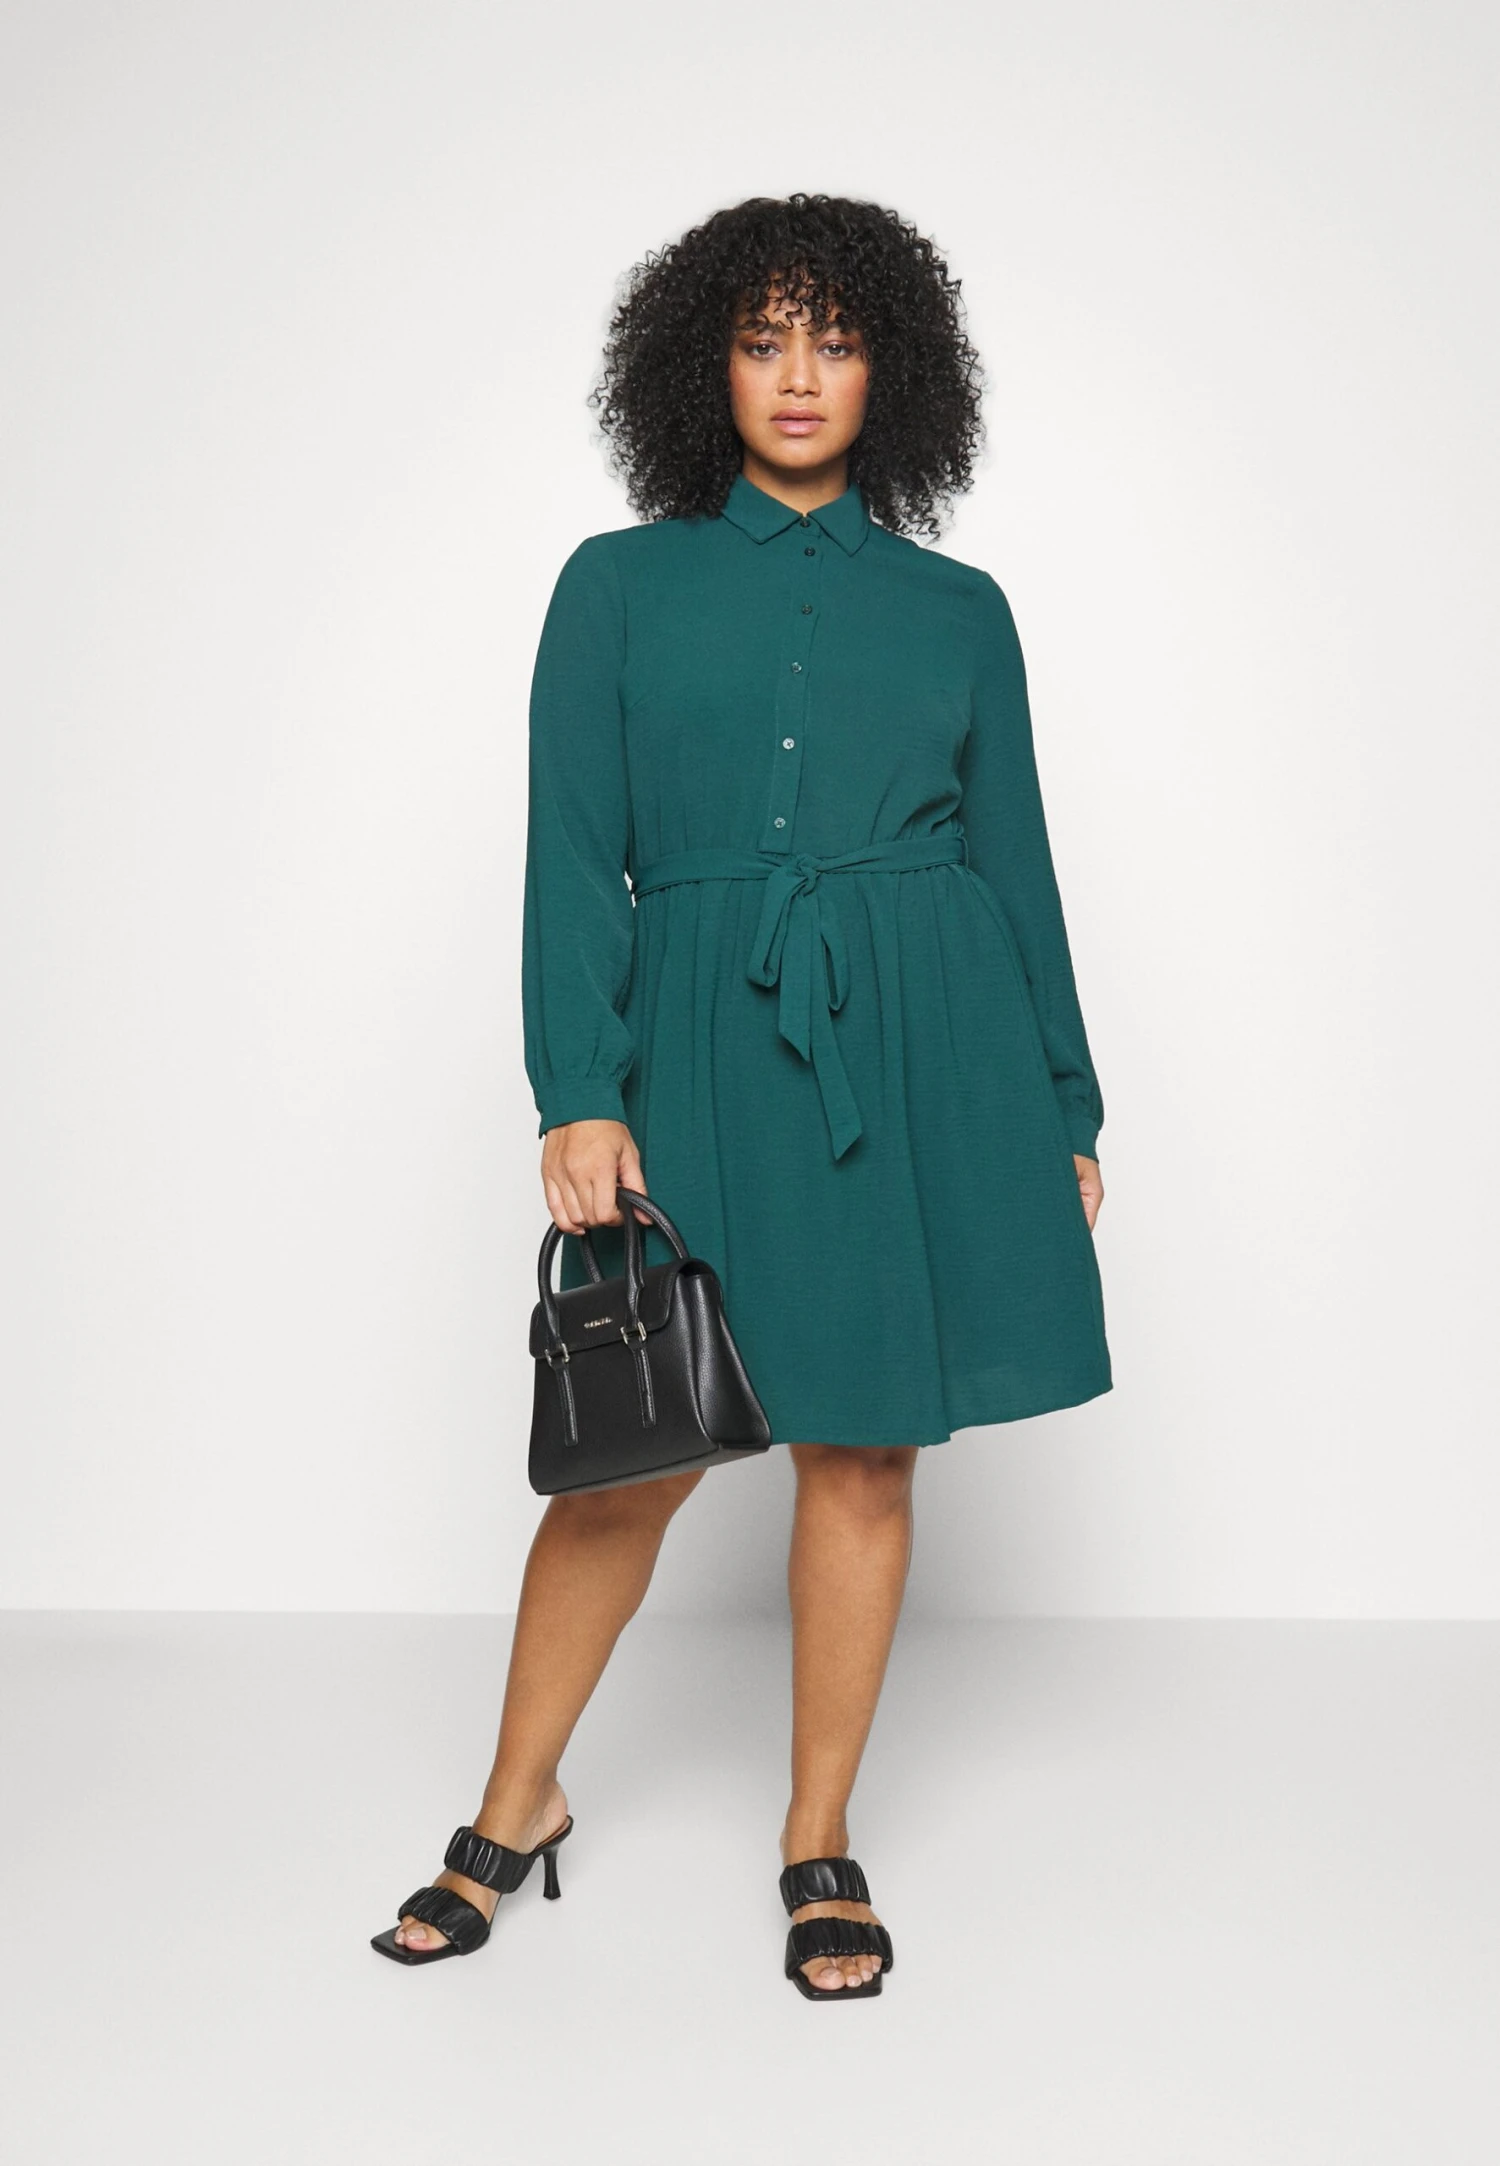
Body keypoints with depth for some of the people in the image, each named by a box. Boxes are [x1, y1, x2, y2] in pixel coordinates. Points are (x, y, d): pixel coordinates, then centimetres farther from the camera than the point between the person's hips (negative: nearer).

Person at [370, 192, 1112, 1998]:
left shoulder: (957, 610, 10)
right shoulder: (620, 584, 6)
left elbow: (1015, 867, 12)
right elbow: (574, 859, 0)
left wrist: (1069, 1108, 10)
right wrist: (577, 1094, -11)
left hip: (922, 1045, 2)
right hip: (704, 1046, -1)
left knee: (865, 1442, 7)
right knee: (637, 1448, 5)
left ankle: (818, 1840, 25)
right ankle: (516, 1810, 28)